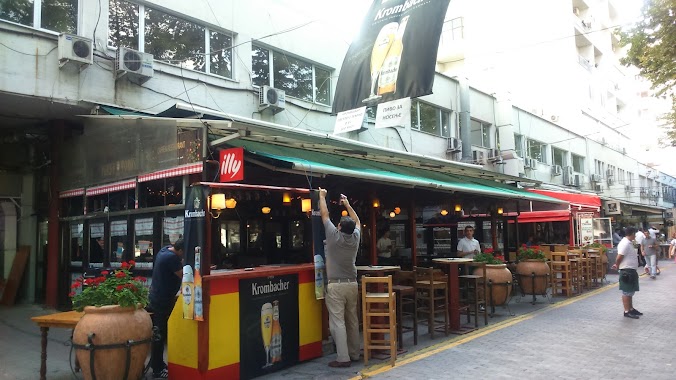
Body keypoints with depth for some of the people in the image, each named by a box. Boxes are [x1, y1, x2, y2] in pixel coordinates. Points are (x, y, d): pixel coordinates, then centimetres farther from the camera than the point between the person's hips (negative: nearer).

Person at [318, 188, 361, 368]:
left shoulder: (334, 236, -10)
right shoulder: (355, 237, 2)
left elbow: (324, 215, 1)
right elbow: (357, 220, 22)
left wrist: (322, 196, 14)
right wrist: (347, 204, 30)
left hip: (336, 286, -5)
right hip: (352, 284, 6)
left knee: (337, 322, -4)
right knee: (352, 321, 13)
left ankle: (343, 358, -5)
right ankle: (354, 354, 20)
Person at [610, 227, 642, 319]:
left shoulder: (629, 243, 14)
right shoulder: (625, 243, -19)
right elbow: (619, 257, -24)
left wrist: (616, 265, 10)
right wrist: (617, 265, -6)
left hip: (631, 270, 10)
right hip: (627, 271, -10)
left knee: (631, 292, 19)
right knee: (626, 292, -3)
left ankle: (631, 309, 30)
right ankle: (627, 311, 3)